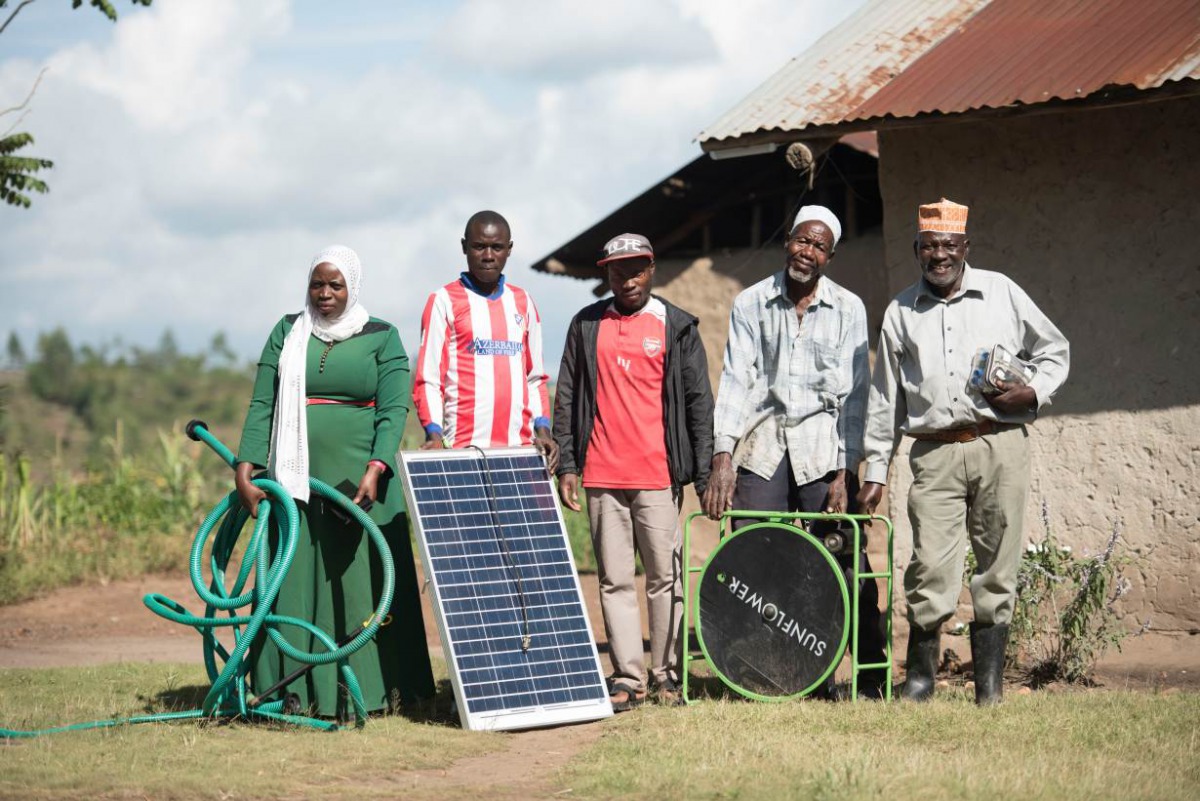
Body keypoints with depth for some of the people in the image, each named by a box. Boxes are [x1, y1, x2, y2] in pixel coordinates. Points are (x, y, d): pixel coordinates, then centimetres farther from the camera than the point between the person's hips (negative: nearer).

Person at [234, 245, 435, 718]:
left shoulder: (382, 338, 4)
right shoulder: (287, 333, 10)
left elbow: (394, 409, -6)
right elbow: (262, 405, 5)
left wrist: (375, 469, -20)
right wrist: (245, 466, -7)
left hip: (359, 480, -2)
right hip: (297, 478, 2)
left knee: (363, 582, -1)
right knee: (294, 581, 0)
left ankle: (366, 690, 3)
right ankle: (296, 690, 4)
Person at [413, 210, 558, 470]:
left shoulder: (523, 302, 17)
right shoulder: (445, 301, 3)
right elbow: (429, 379, -2)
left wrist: (542, 429, 6)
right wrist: (434, 434, -15)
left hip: (520, 446, 4)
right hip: (464, 446, -4)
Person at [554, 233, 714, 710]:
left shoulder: (677, 327, 5)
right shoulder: (586, 325, 11)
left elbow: (698, 401, 5)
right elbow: (566, 398, 13)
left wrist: (704, 472, -1)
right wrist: (566, 466, 6)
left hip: (658, 474, -2)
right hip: (602, 475, 2)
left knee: (665, 576, -1)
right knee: (614, 580, 2)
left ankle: (667, 675, 7)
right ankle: (628, 678, 5)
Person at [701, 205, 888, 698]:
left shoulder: (847, 309, 3)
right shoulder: (751, 304, 5)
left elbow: (853, 394, -1)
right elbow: (736, 379, 0)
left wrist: (844, 472, -9)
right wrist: (722, 457, -11)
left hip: (822, 444, -1)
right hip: (763, 443, 1)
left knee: (846, 560, -6)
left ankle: (871, 673, 5)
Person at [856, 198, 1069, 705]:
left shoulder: (1001, 293, 10)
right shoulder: (901, 312, 13)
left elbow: (1055, 351, 18)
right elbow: (885, 397, 16)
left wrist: (1034, 393, -1)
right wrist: (875, 470, 13)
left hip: (1000, 448, 0)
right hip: (936, 454, 0)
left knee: (996, 569, 1)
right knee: (931, 570, -10)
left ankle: (989, 683, 8)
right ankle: (920, 676, 4)